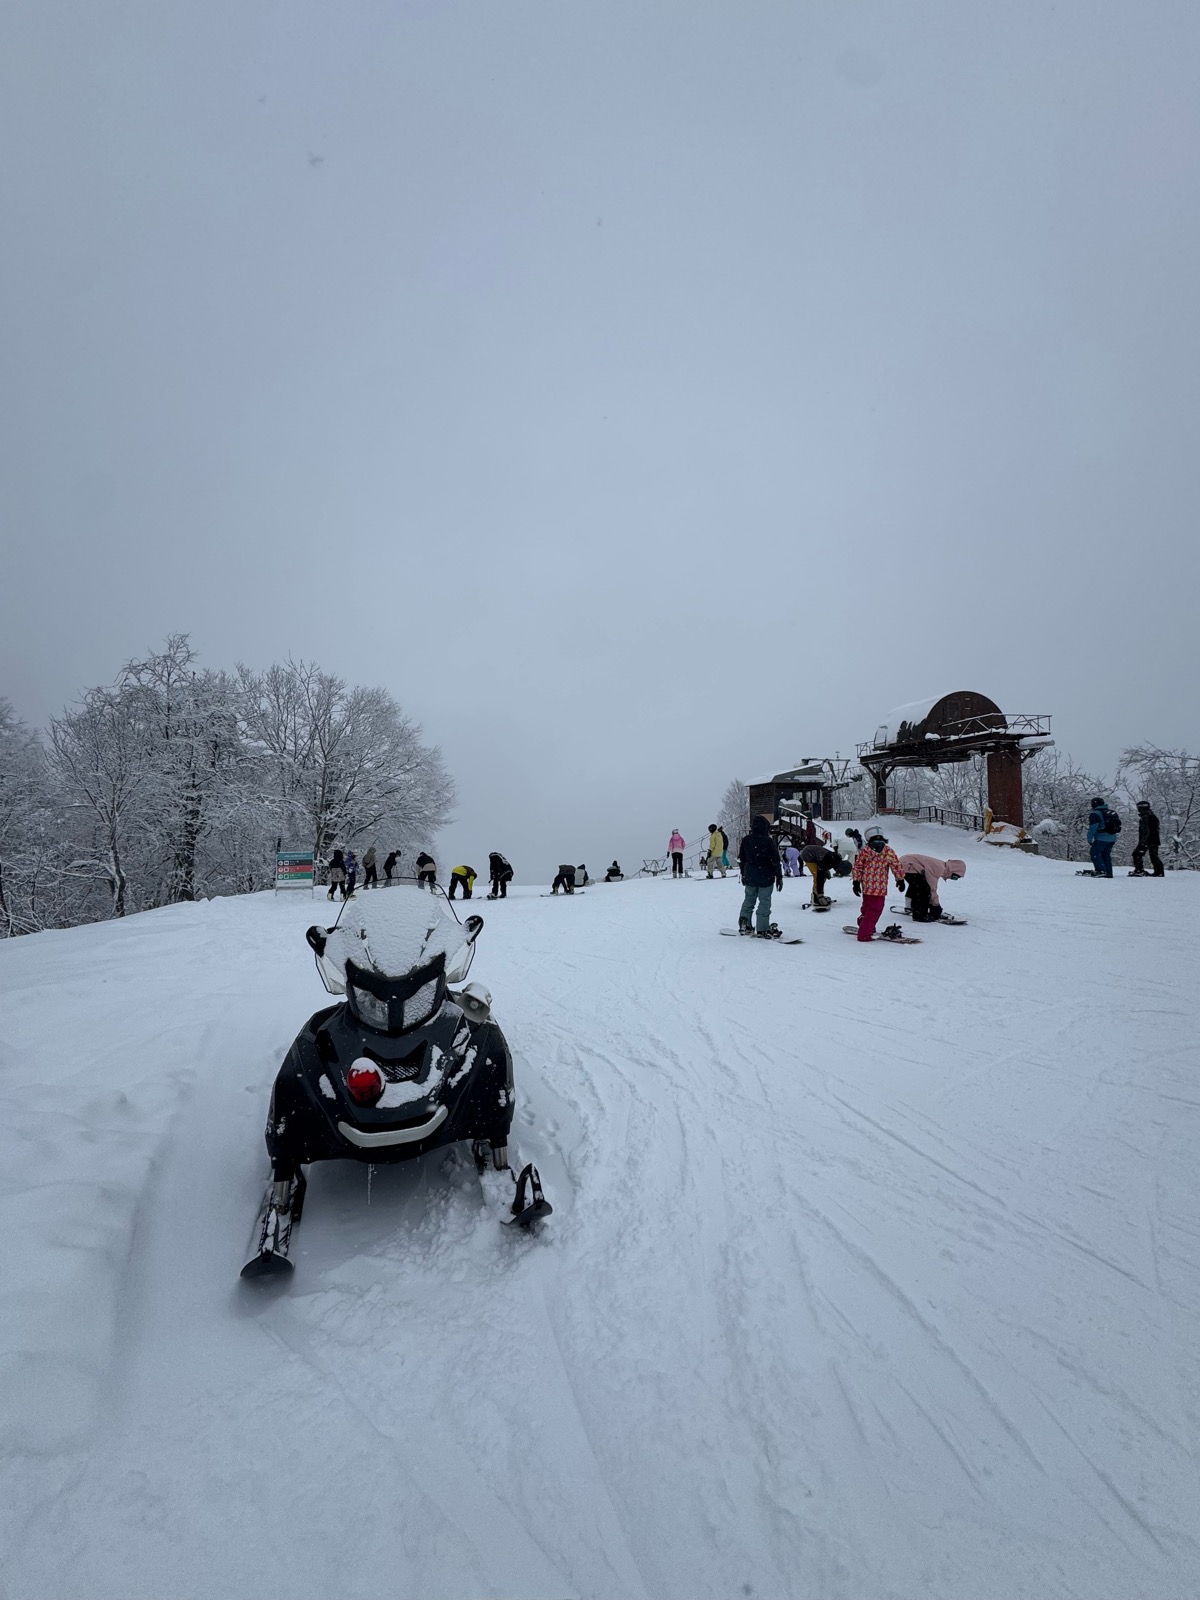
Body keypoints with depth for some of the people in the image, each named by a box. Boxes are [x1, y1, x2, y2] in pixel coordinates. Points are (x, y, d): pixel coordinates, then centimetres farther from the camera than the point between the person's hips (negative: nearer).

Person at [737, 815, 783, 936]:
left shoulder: (746, 840, 0)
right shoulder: (769, 841, -13)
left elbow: (741, 859, 9)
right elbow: (775, 861, -11)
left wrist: (743, 874, 21)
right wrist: (779, 876, -2)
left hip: (750, 877, 4)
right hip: (766, 878, -4)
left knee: (749, 899, 19)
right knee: (764, 901, 3)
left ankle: (744, 922, 7)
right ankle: (762, 929, 3)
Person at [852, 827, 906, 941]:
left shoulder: (864, 850, 0)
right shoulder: (888, 851, -6)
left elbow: (857, 866, 2)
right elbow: (897, 866, -1)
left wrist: (856, 882, 8)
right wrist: (900, 879, 14)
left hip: (866, 885, 4)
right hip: (880, 887, -3)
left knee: (867, 906, 24)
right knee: (874, 910, 1)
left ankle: (863, 924, 36)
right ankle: (864, 934, 0)